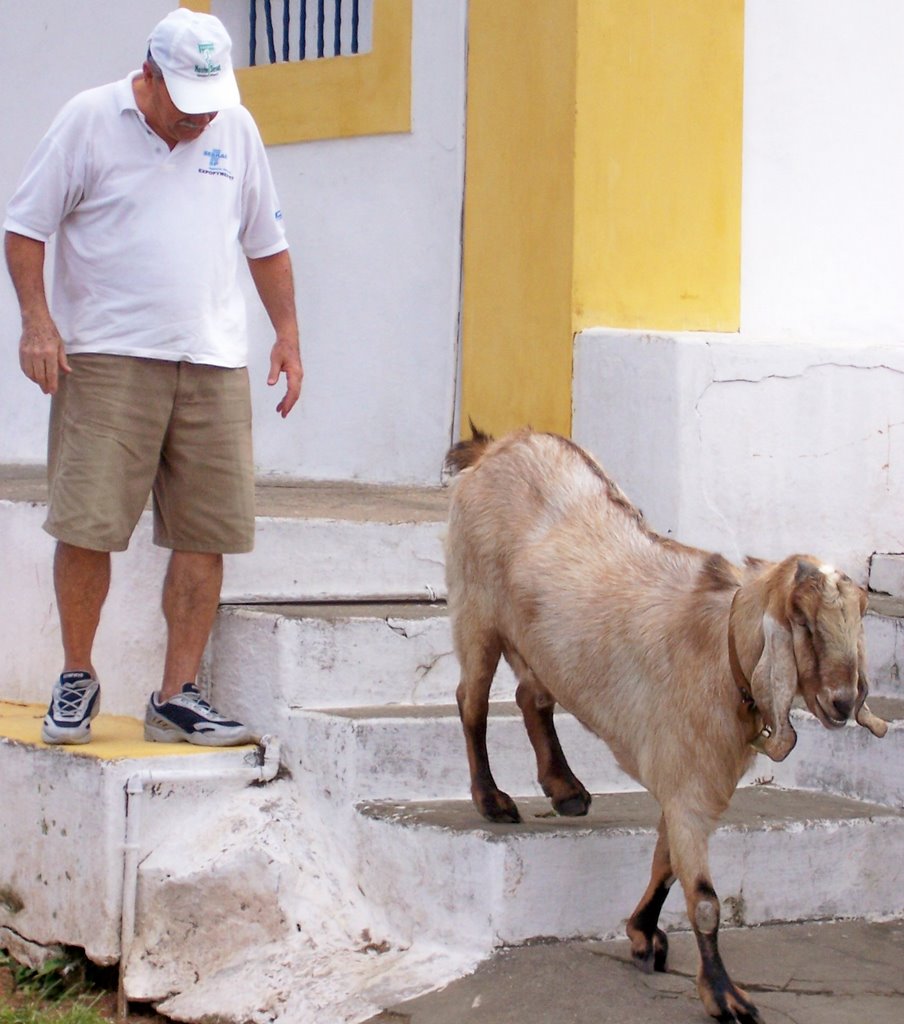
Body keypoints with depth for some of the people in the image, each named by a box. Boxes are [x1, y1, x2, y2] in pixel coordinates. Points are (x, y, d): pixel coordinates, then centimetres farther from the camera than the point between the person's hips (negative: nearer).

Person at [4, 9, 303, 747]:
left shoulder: (237, 131, 12)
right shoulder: (89, 121, 0)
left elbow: (266, 242, 22)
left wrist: (288, 334, 15)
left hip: (214, 364, 4)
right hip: (107, 356, -3)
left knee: (206, 535, 0)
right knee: (87, 526, -7)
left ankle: (177, 696, 8)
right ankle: (77, 679, 12)